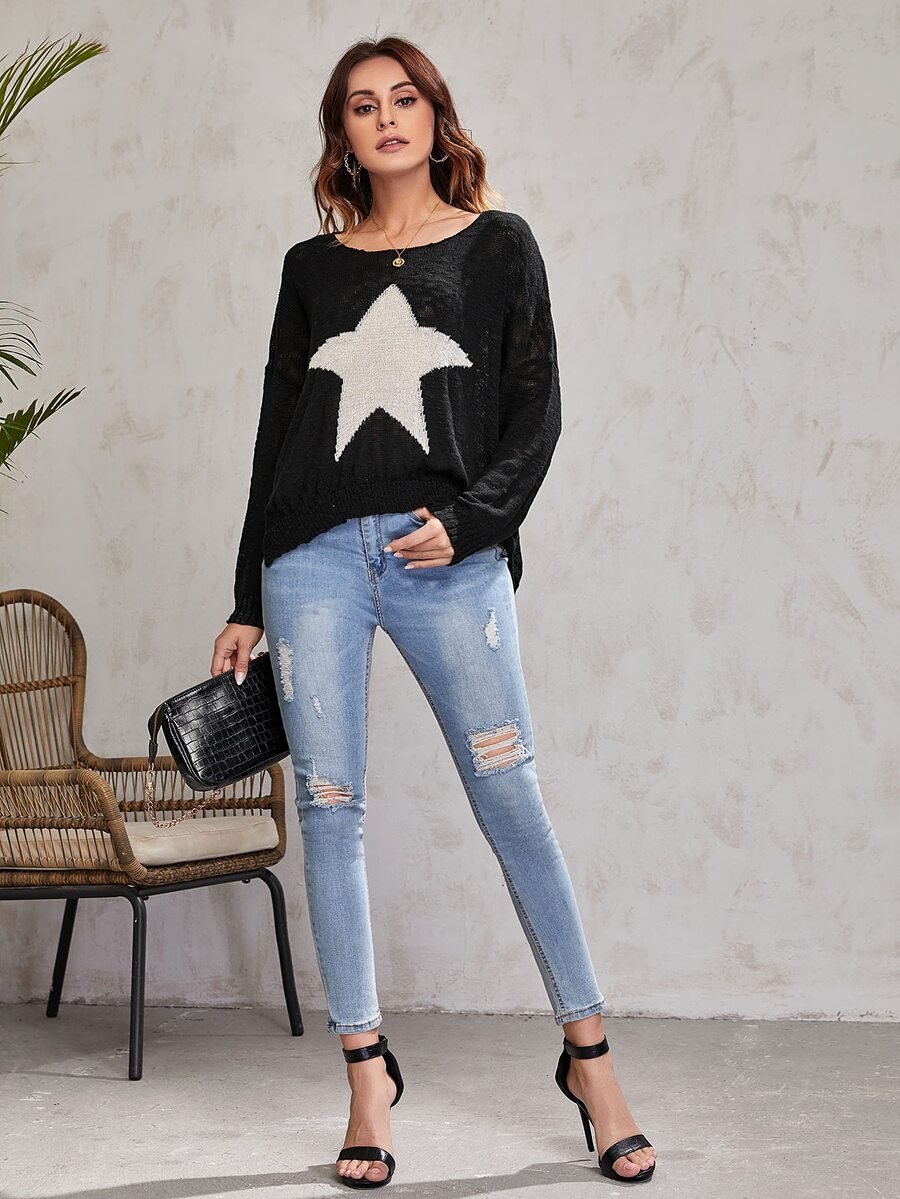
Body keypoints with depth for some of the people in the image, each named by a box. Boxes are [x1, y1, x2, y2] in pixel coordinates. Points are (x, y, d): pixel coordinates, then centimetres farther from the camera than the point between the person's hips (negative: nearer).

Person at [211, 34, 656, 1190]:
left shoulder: (497, 246, 10)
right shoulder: (310, 267, 15)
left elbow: (535, 416, 5)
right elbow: (277, 433, 16)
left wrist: (466, 519, -12)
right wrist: (246, 605, 15)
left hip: (450, 560, -2)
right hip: (314, 556, 3)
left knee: (513, 804, -6)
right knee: (328, 809, 0)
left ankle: (590, 1060, 5)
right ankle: (367, 1074, 9)